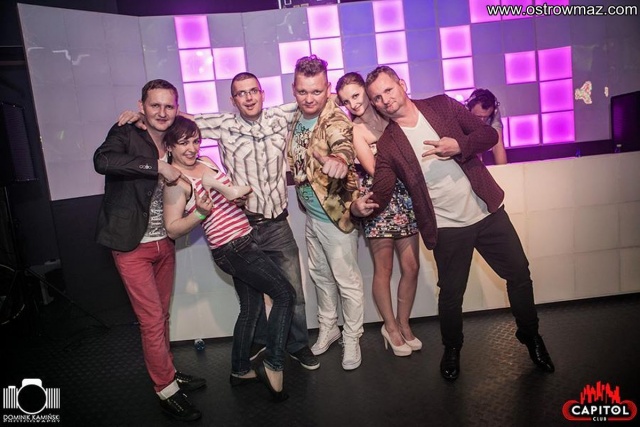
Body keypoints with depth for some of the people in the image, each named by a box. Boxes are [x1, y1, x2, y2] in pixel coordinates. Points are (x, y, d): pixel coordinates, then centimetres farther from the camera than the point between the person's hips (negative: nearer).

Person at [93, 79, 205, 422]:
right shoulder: (125, 135, -11)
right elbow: (102, 161, -33)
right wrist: (157, 166, -32)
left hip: (164, 243, 6)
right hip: (133, 246, -6)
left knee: (162, 316, 19)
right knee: (152, 322, 1)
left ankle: (166, 372, 37)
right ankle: (167, 390, 17)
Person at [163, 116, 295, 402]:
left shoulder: (205, 161, 11)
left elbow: (231, 193, 27)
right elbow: (172, 230, -16)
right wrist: (200, 213, -27)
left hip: (244, 242, 8)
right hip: (232, 248, -8)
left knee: (251, 307, 16)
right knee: (285, 294, -7)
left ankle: (240, 371, 31)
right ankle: (273, 365, 2)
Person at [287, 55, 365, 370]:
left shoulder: (336, 119, -20)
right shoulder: (296, 118, 3)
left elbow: (342, 143, -44)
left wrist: (339, 159, -64)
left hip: (336, 214, -8)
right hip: (310, 214, 8)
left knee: (347, 281, 6)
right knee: (320, 275, 21)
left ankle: (351, 339, 25)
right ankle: (328, 328, 41)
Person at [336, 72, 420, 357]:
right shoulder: (354, 130, -5)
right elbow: (374, 169, -12)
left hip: (405, 199, 5)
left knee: (411, 267, 7)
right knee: (384, 269, 6)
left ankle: (403, 324, 27)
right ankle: (390, 327, 26)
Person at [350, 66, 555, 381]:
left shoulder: (442, 105, 0)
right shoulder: (387, 144, -4)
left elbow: (489, 134, 1)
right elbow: (381, 190, -10)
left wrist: (460, 146, -19)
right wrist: (361, 206, -32)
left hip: (487, 212, 2)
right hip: (447, 228, -1)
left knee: (519, 274, 13)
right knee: (451, 293, 8)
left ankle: (530, 335, 38)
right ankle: (452, 349, 36)